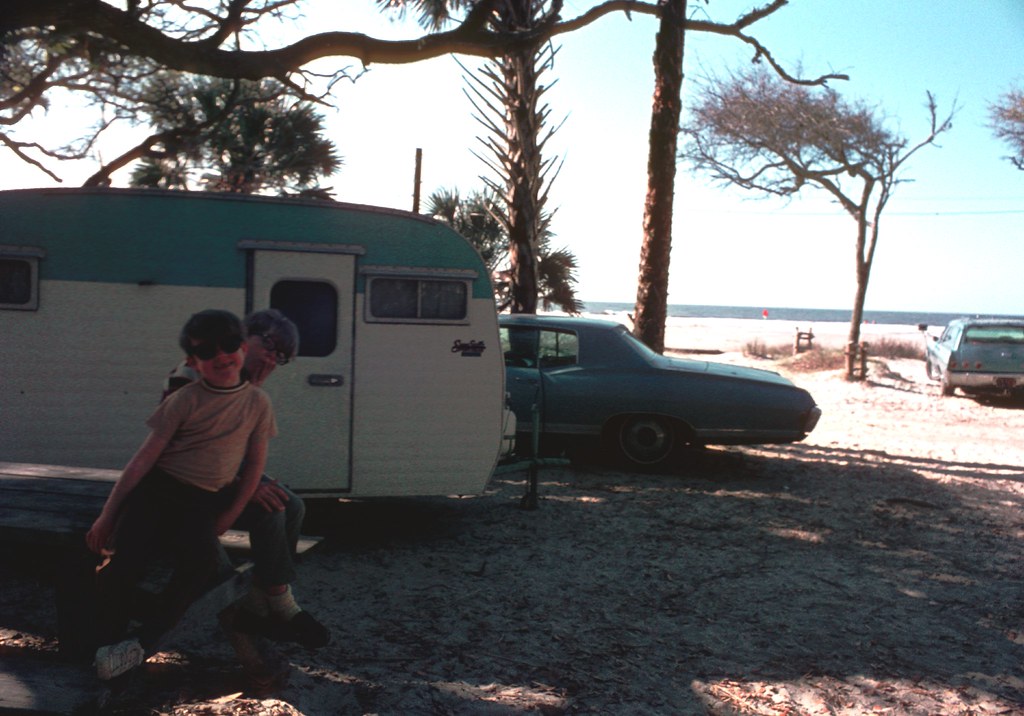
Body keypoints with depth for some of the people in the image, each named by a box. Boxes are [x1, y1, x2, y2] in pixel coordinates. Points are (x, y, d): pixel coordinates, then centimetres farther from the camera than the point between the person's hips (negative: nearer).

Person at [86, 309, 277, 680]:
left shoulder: (257, 403, 5)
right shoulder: (186, 400, -1)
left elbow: (254, 464, 10)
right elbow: (144, 458, -1)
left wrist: (228, 517, 2)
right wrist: (106, 515, -1)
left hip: (202, 504, 1)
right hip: (155, 490, -1)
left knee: (204, 562, -29)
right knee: (122, 562, -24)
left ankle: (141, 643, -15)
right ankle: (109, 644, 0)